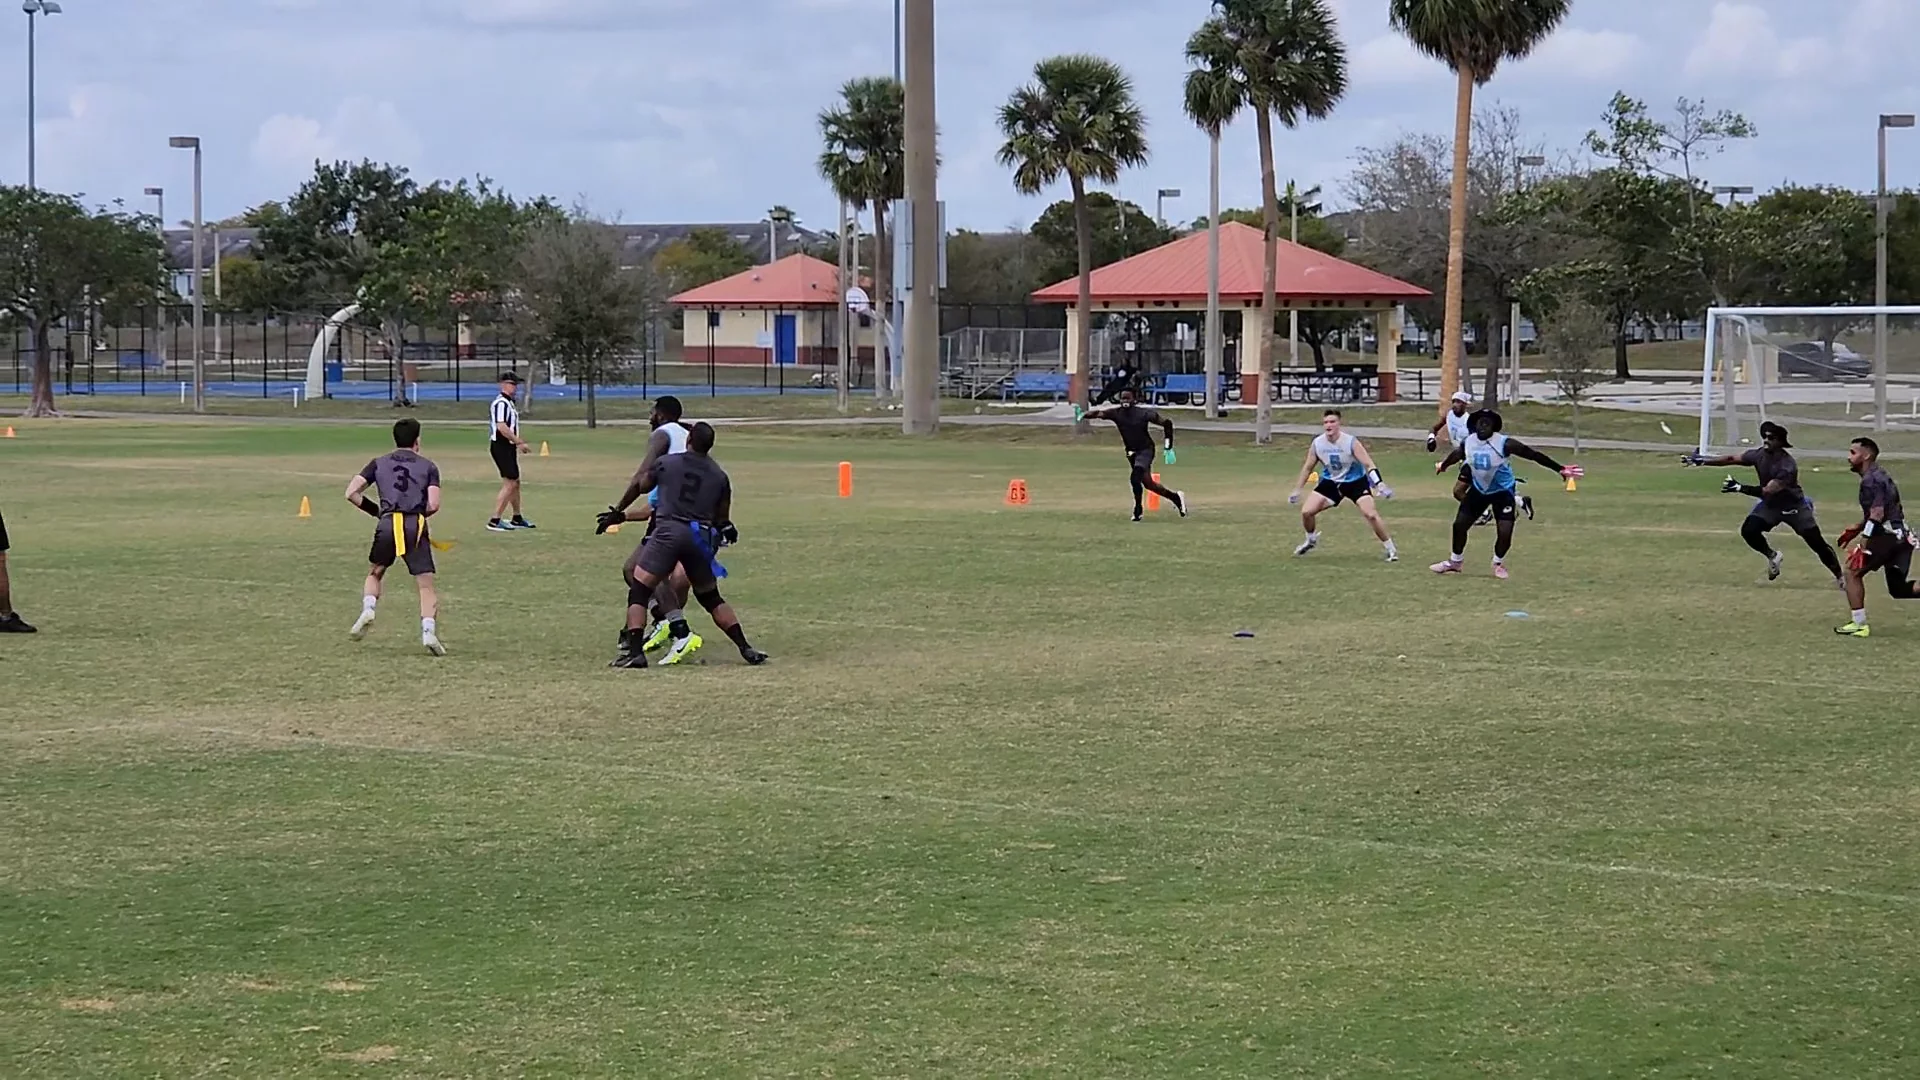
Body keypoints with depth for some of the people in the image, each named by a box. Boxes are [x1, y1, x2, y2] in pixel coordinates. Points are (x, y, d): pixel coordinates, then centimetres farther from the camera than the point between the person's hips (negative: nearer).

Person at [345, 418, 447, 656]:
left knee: (375, 573, 25)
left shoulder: (379, 464, 17)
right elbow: (433, 505, -1)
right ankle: (428, 631, -18)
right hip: (415, 526, -2)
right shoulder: (428, 467, 12)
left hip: (387, 523, 2)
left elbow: (351, 493, 9)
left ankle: (368, 610, 1)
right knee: (426, 584, 0)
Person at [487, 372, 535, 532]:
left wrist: (518, 442, 15)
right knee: (509, 483, -13)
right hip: (501, 446, -11)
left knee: (515, 482, 19)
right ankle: (494, 521, -13)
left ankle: (516, 519, 31)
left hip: (509, 447, 11)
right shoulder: (501, 403, -16)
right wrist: (520, 442, -22)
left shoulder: (509, 403, 16)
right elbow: (501, 427, -25)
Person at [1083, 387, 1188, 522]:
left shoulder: (1144, 413, -17)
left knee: (1135, 477, -24)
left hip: (1145, 450, -6)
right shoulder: (1117, 413, -7)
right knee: (1147, 483, 13)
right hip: (1131, 453, 6)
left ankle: (1137, 511, -9)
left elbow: (1166, 423, -13)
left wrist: (1168, 447, -14)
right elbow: (1100, 413, -21)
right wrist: (1084, 415, -41)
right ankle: (1176, 497, 34)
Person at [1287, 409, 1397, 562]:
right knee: (1306, 511, -7)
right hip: (1331, 482, 4)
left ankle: (1391, 549, -4)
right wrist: (1297, 491, 6)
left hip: (1356, 481, -4)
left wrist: (1380, 485, -34)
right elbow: (1307, 468, 3)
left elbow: (1368, 464, -22)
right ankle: (1311, 540, 24)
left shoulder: (1350, 442, -23)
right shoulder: (1317, 443, -12)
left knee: (1371, 514, -20)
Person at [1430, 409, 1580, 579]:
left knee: (1505, 532, -14)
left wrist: (1560, 469, -21)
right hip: (1479, 490, 4)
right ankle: (1454, 562, 27)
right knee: (1459, 525, 3)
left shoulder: (1504, 444, -24)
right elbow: (1455, 455, 14)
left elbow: (1533, 455, -21)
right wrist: (1443, 466, 34)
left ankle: (1498, 563, 17)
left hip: (1503, 491, -4)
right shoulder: (1468, 443, -9)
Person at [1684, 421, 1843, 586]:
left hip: (1793, 506, -5)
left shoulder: (1788, 465, -32)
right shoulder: (1759, 454, -14)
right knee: (1748, 530, -18)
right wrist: (1702, 460, -19)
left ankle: (1840, 576, 14)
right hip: (1770, 505, 5)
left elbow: (1767, 491, -38)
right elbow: (1732, 459, -11)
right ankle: (1772, 556, 10)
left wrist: (1740, 488, -47)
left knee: (1816, 542, -5)